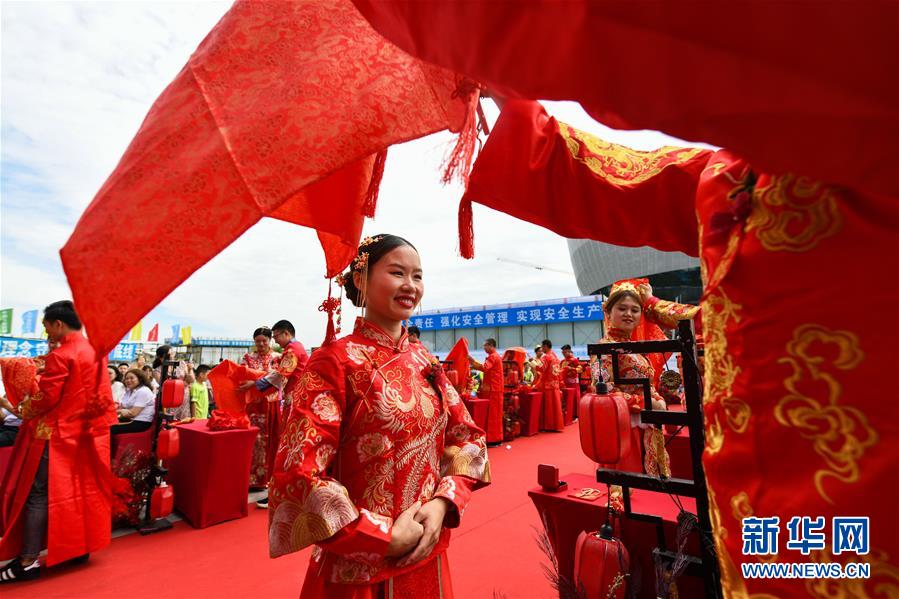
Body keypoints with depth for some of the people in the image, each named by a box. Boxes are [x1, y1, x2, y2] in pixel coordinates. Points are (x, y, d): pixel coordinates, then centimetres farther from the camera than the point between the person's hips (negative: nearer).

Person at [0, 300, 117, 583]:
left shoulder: (60, 356, -17)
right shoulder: (95, 352, 5)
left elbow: (46, 398, -15)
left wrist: (24, 409, 4)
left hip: (55, 435, -7)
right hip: (86, 433, 7)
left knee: (38, 494, 3)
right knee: (82, 490, 15)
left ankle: (28, 561, 10)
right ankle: (79, 546, 25)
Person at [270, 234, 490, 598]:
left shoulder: (424, 361, 0)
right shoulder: (336, 361, -17)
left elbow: (467, 435, 4)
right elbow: (298, 471, -20)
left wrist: (443, 503, -11)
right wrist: (386, 537, -19)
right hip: (357, 568, -5)